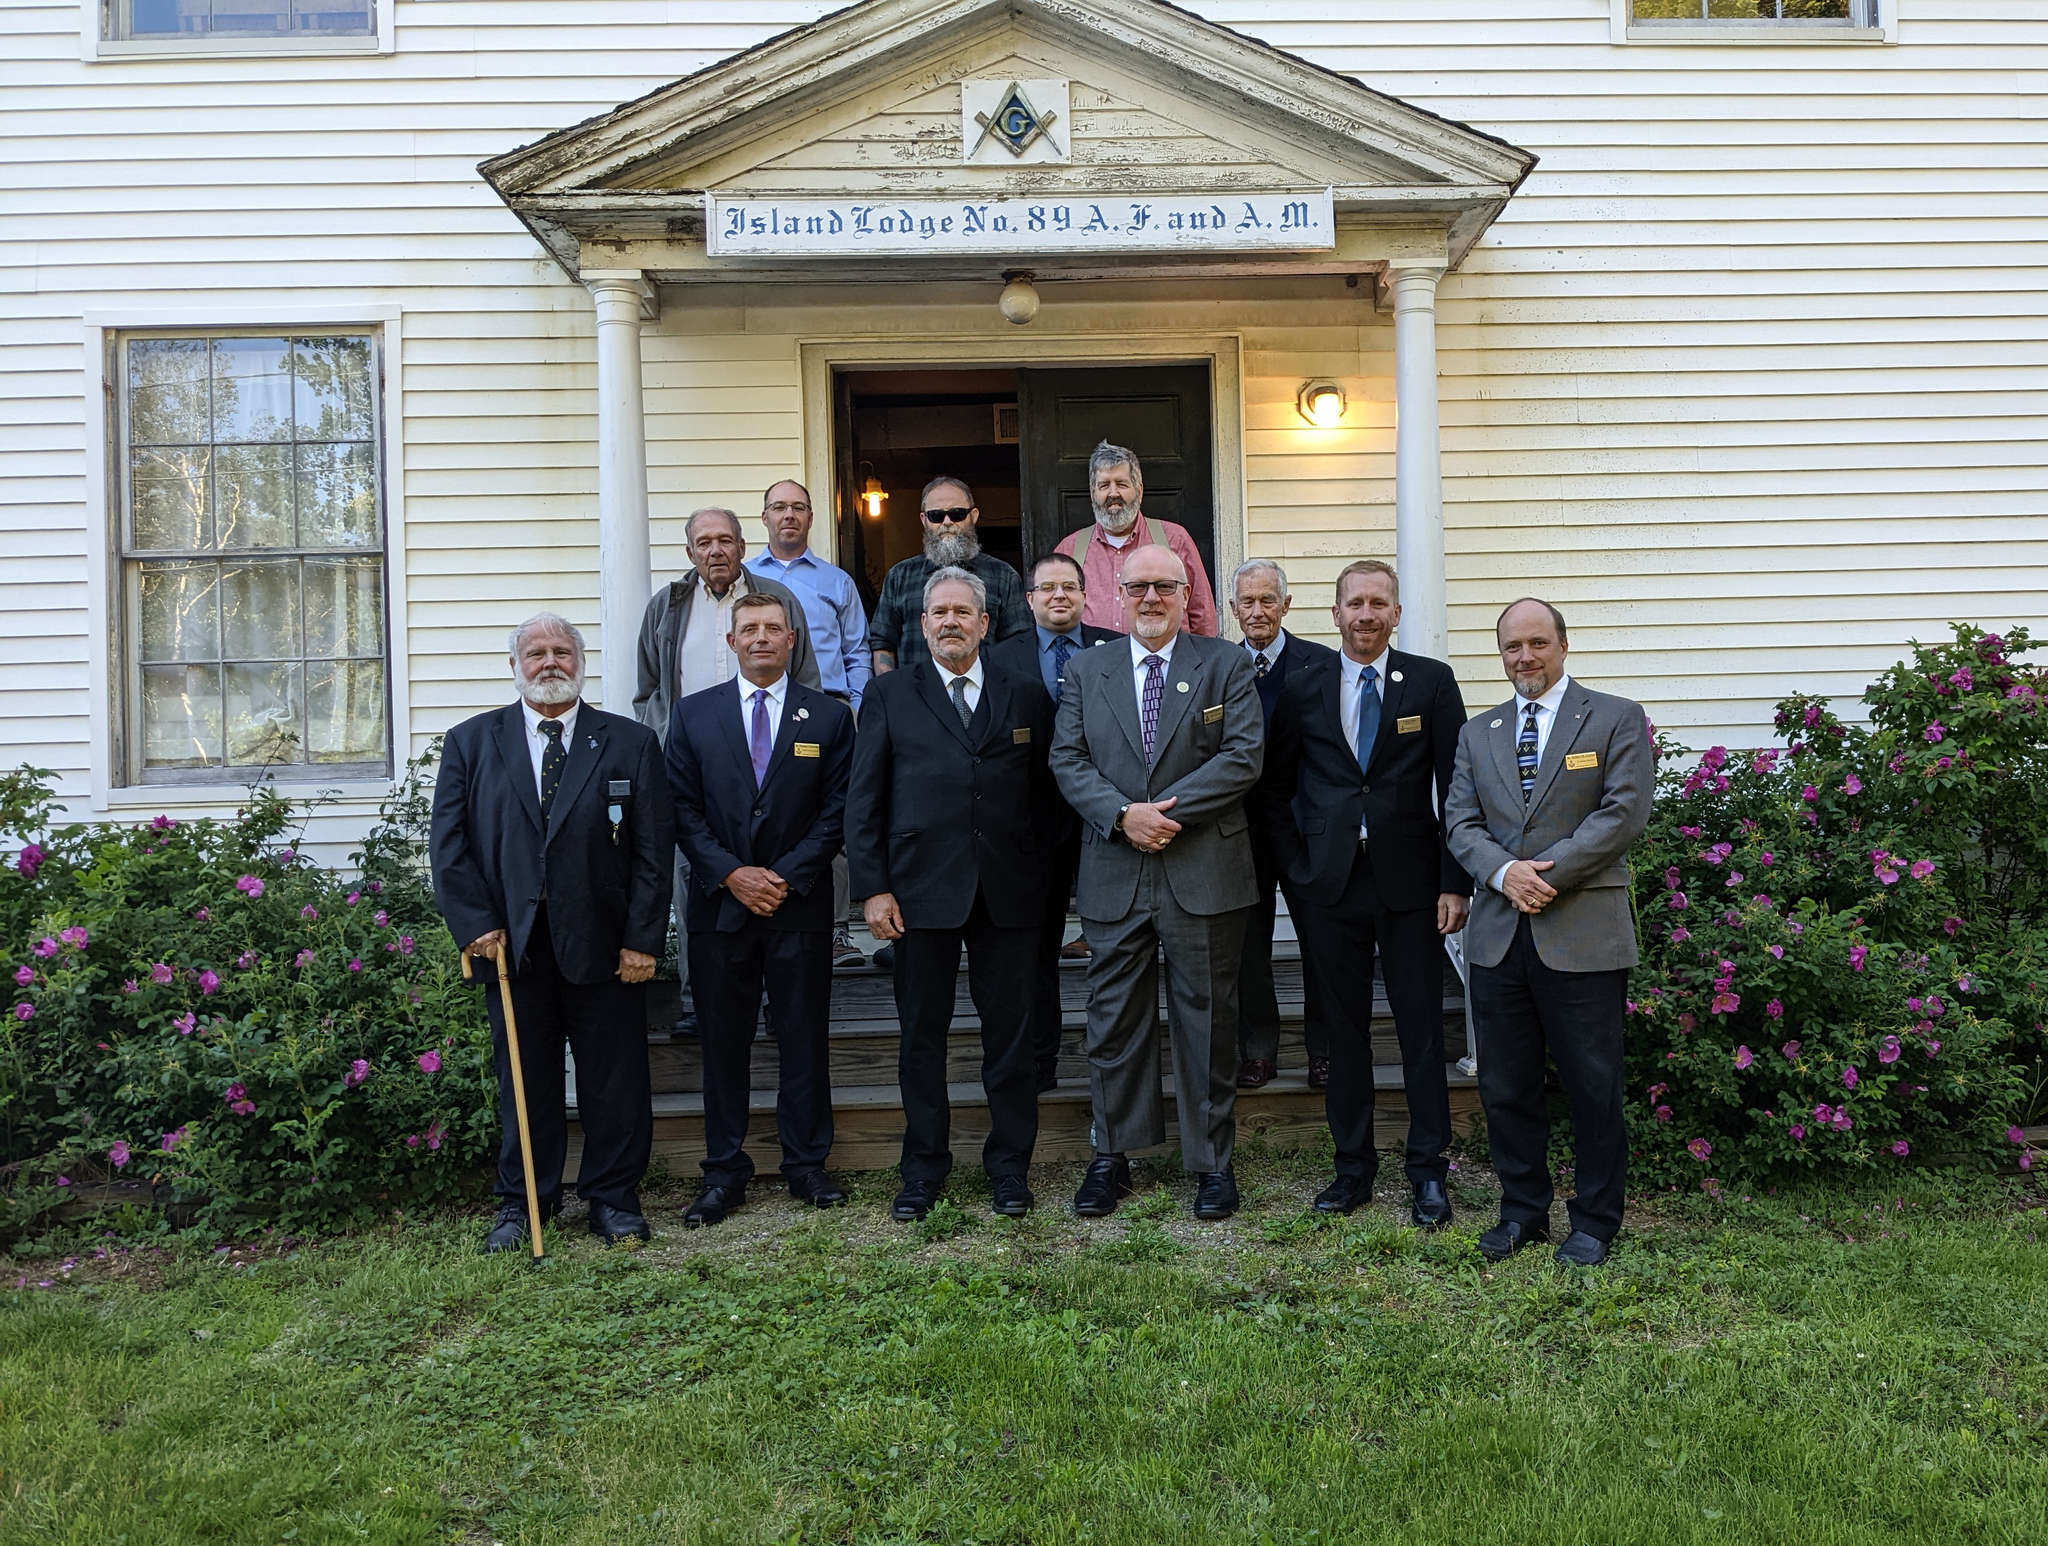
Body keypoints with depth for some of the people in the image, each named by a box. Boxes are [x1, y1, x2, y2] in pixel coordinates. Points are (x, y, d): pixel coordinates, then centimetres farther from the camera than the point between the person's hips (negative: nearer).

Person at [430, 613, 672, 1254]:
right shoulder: (470, 742, 8)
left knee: (614, 1080, 6)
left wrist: (642, 939, -6)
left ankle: (613, 1199, 22)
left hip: (605, 946, -1)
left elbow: (653, 850, 0)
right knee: (523, 1080, 10)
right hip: (511, 943, 1)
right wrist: (474, 924, -6)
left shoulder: (630, 743, 4)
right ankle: (521, 1204, 25)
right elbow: (448, 843, 4)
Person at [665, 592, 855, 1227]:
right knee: (722, 1042, 6)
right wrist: (730, 874, -9)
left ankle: (806, 1164, 17)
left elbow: (836, 811, 0)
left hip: (801, 904, 0)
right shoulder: (693, 713, 7)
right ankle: (724, 1171, 16)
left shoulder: (829, 717, 5)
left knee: (803, 1038, 5)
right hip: (719, 905, 1)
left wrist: (786, 877, -10)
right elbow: (682, 808, 2)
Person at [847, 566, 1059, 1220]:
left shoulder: (1025, 695, 10)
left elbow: (1046, 790, 11)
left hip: (1006, 891, 1)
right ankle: (923, 1168, 21)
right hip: (921, 889, -1)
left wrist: (1036, 867, 2)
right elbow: (863, 800, 3)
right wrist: (872, 888, -5)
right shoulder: (891, 695, 7)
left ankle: (1009, 1166, 20)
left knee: (1009, 1031, 6)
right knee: (921, 1032, 7)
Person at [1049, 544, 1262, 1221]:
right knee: (1113, 1019, 8)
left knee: (1207, 1021, 6)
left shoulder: (1226, 664, 4)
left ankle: (1212, 1161, 19)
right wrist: (1123, 816, -13)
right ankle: (1110, 1157, 22)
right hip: (1114, 878, 2)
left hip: (1204, 874, -2)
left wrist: (1167, 811, -15)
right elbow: (1068, 760, 3)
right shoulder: (1085, 669, 10)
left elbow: (1244, 756, -6)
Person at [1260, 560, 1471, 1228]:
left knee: (1422, 1028, 3)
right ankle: (1353, 1165, 20)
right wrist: (1297, 869, 3)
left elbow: (1456, 788, 0)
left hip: (1409, 878, -1)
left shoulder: (1432, 681, 3)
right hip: (1329, 881, 1)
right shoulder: (1302, 686, 6)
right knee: (1344, 1028, 8)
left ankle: (1427, 1171, 15)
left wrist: (1455, 883, -5)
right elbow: (1275, 787, 11)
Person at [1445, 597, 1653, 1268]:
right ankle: (1522, 1211, 25)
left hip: (1583, 934, -4)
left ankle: (1594, 1223, 19)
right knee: (1504, 1086, 10)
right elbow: (1460, 821, 9)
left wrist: (1548, 871, -14)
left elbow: (1625, 812, -7)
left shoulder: (1616, 719, 3)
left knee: (1593, 1087, 4)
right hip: (1499, 934, 4)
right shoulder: (1477, 733, 16)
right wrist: (1504, 872, -10)